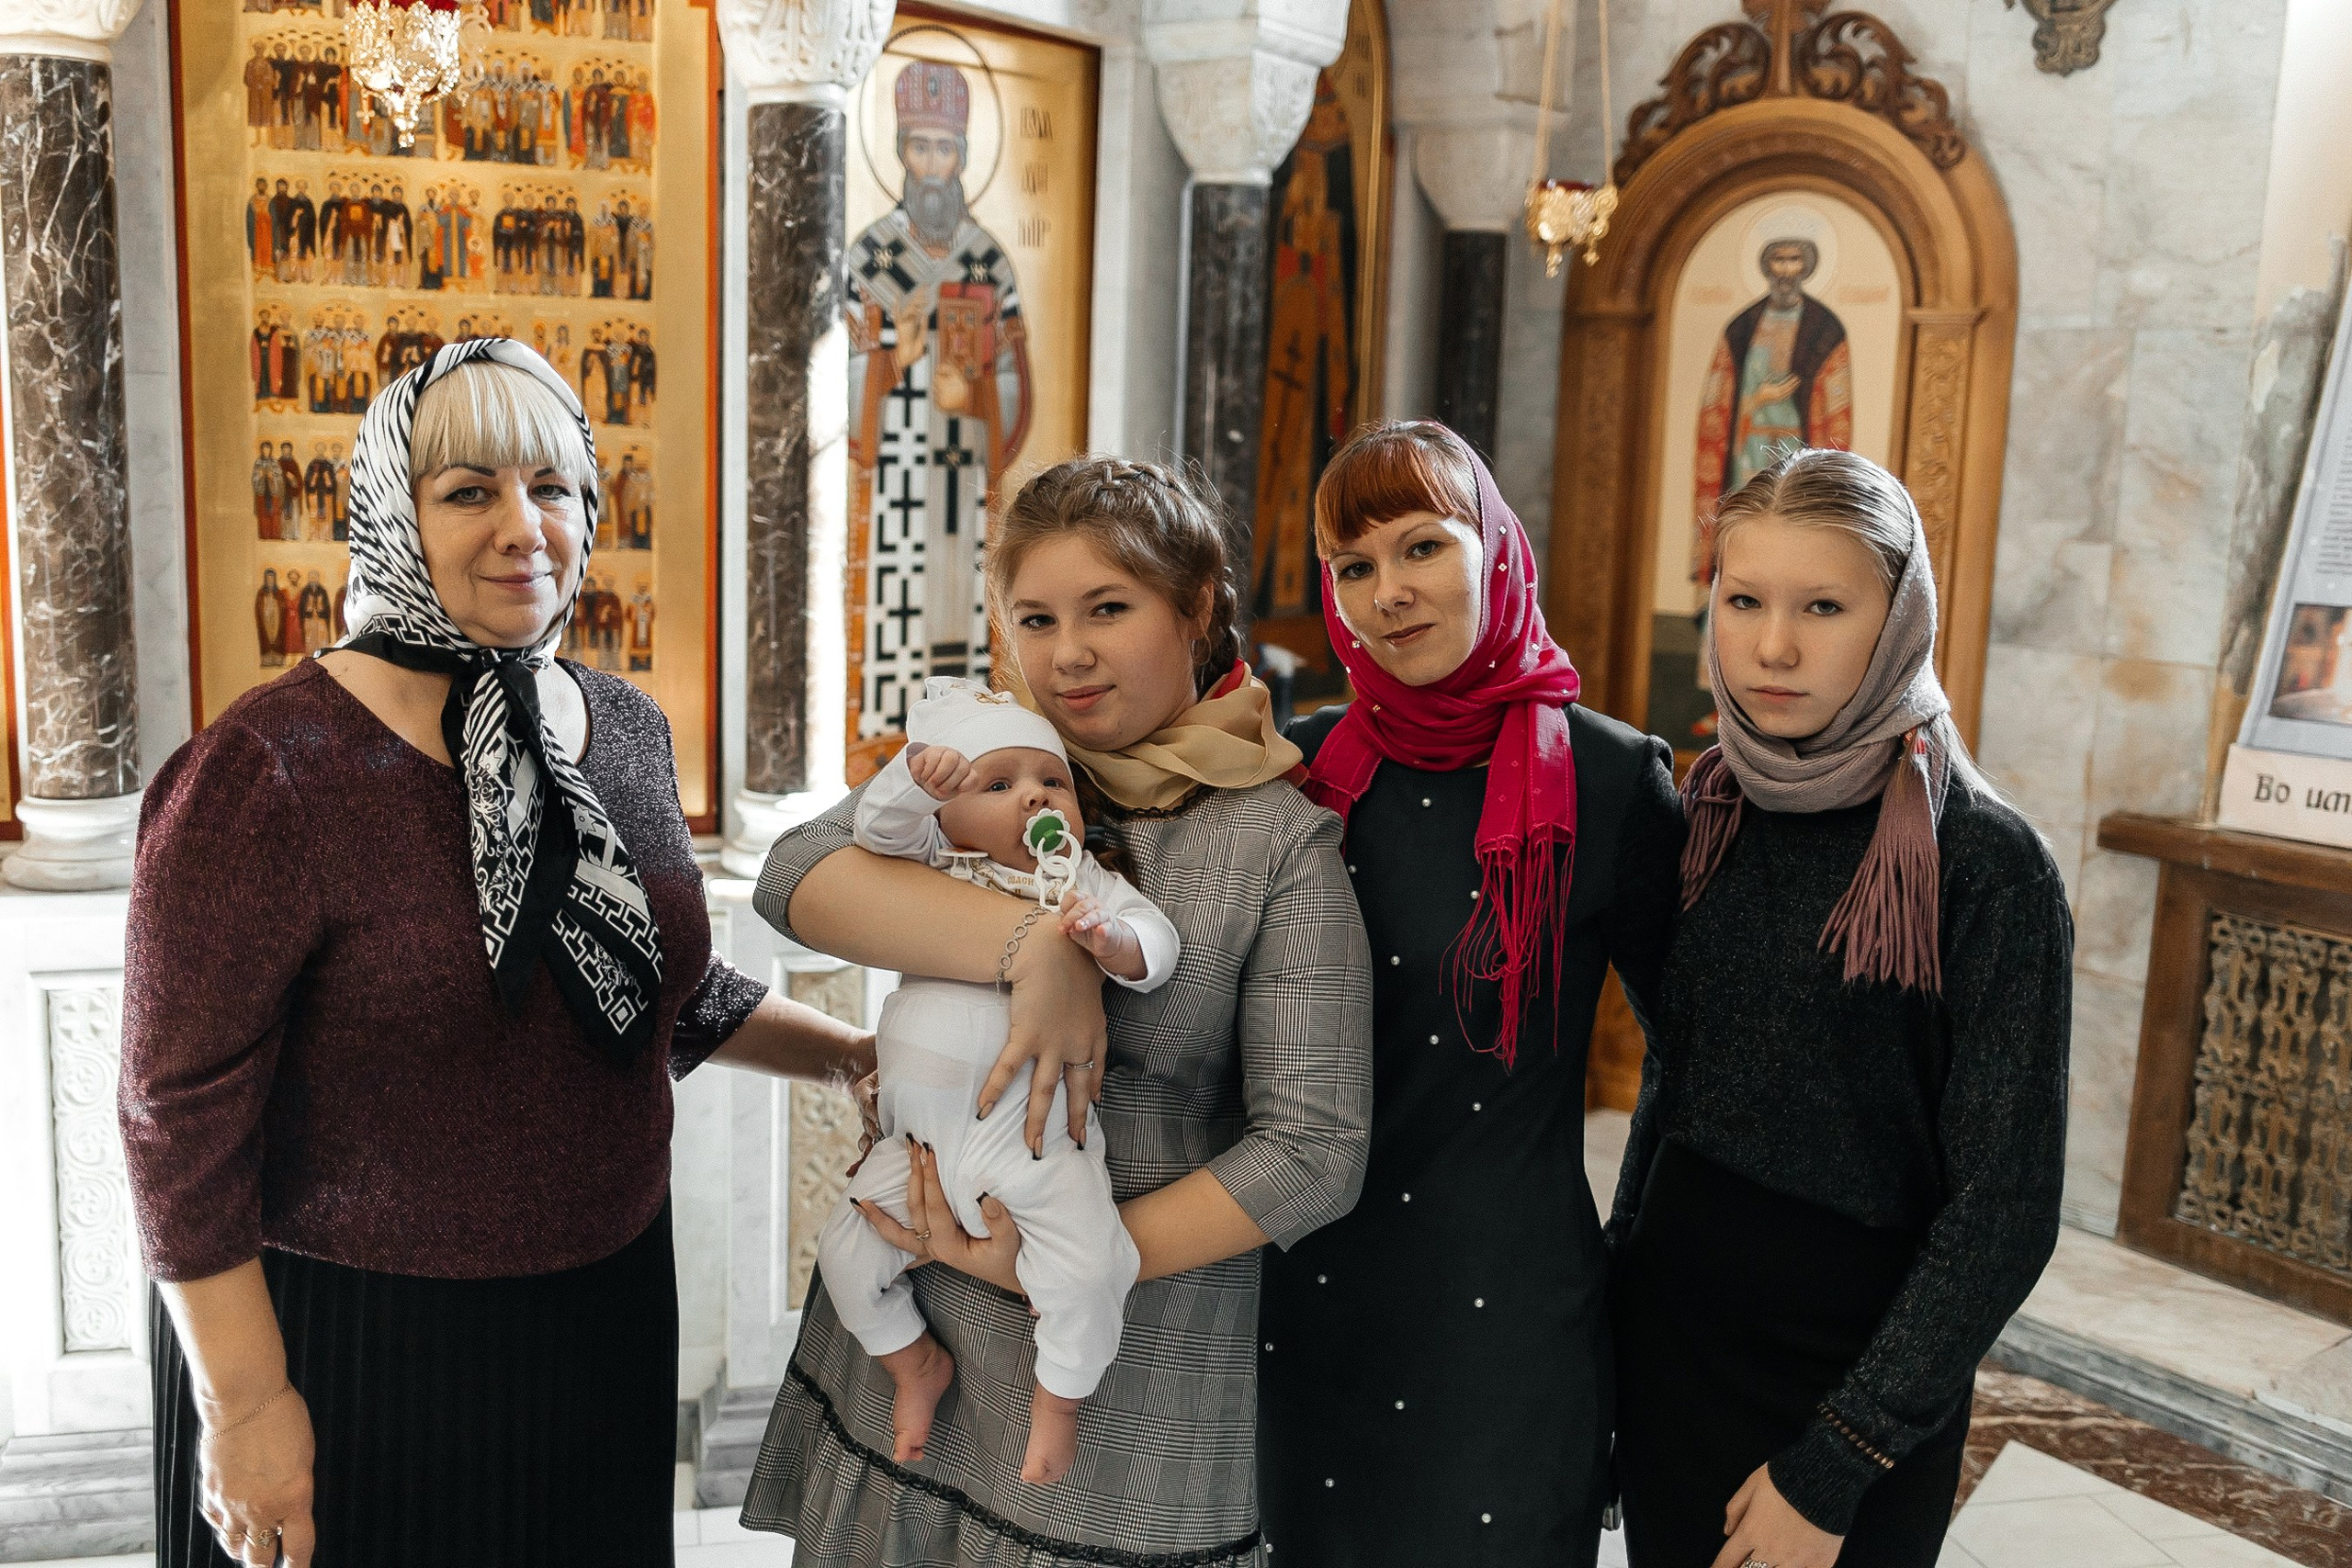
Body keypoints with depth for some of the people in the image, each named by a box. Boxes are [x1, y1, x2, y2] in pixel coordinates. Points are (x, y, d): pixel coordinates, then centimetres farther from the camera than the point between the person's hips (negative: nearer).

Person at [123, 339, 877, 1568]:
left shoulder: (625, 730, 2)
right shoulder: (269, 773, -19)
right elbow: (180, 1110, -17)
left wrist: (859, 1053, 11)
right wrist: (244, 1404, -15)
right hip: (354, 1355, -6)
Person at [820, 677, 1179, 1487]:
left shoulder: (1084, 884, 4)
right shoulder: (933, 871, 8)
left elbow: (1155, 941, -3)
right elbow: (877, 825, -4)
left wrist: (1113, 942, -25)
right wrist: (917, 772, -24)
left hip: (1031, 1136, -3)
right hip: (920, 1137, 3)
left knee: (1086, 1269, -15)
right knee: (846, 1247, 9)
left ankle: (1057, 1398, 14)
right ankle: (917, 1363, 35)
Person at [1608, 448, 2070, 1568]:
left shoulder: (1984, 865, -16)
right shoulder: (1707, 813, -2)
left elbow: (2005, 1210, -16)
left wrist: (1835, 1461, -16)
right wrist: (1621, 1260, 10)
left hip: (1858, 1366, -4)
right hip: (1672, 1338, 4)